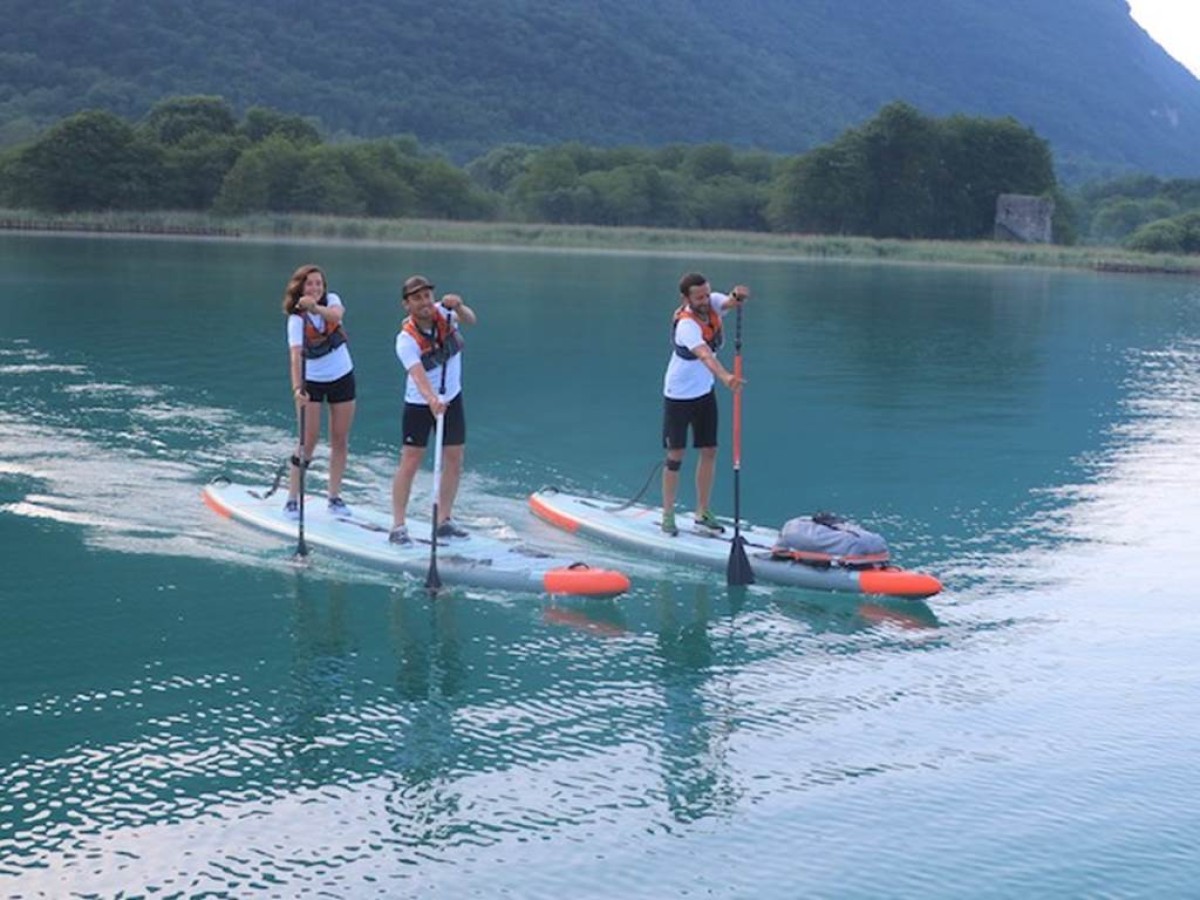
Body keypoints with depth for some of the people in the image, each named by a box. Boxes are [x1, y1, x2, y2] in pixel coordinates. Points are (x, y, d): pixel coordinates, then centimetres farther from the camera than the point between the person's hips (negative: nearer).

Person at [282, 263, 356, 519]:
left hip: (342, 377, 3)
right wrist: (297, 388, -43)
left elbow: (336, 315, -31)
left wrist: (316, 308, -51)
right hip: (311, 382, -3)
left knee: (340, 440, 6)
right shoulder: (296, 319, -17)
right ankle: (292, 498, -3)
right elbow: (295, 354, -30)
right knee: (308, 440, -8)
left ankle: (335, 496, 16)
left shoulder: (331, 300, -7)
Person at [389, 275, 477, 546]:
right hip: (419, 404, -5)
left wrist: (458, 306, -48)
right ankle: (398, 526, -3)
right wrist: (432, 399, -56)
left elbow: (470, 320, -27)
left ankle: (444, 521, 19)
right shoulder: (406, 339, -25)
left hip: (451, 398, 5)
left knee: (455, 461, 7)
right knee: (410, 462, -7)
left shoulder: (443, 313, -11)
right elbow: (417, 374, -39)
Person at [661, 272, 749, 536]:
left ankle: (702, 512, 17)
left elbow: (731, 302, -29)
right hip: (679, 396, -6)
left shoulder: (712, 304, -10)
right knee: (676, 455, -1)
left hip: (705, 392, 7)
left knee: (709, 451, 7)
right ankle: (668, 515, 10)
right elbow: (705, 355, -48)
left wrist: (738, 296, -53)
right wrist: (725, 376, -65)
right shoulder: (686, 324, -32)